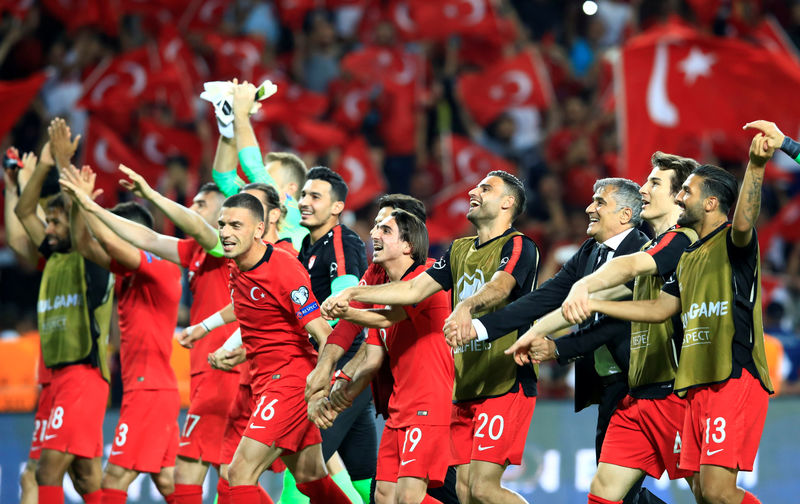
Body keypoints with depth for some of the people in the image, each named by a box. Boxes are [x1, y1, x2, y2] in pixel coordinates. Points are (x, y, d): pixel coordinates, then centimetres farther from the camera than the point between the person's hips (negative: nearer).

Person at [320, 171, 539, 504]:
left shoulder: (518, 246, -6)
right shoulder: (460, 250, 19)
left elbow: (500, 287, -26)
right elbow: (414, 289, 16)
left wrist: (466, 306, -46)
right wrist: (353, 294, 6)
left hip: (506, 385, -8)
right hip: (465, 389, 8)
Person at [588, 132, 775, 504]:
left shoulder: (731, 243, -4)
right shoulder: (689, 257, 23)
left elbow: (743, 224, -28)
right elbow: (661, 308, 29)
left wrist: (755, 167, -44)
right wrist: (592, 304, 28)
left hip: (734, 379, -9)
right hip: (698, 383, 9)